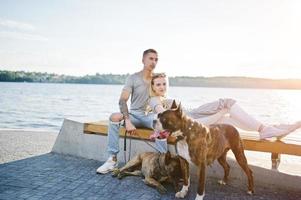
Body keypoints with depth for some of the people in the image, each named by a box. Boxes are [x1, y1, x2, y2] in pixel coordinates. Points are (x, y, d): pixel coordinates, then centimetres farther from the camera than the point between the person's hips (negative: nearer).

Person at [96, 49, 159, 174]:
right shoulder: (133, 78, -3)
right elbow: (122, 101, -13)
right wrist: (127, 121, -29)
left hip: (150, 116, 0)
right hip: (134, 114, 0)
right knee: (114, 117, -30)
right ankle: (112, 159, -23)